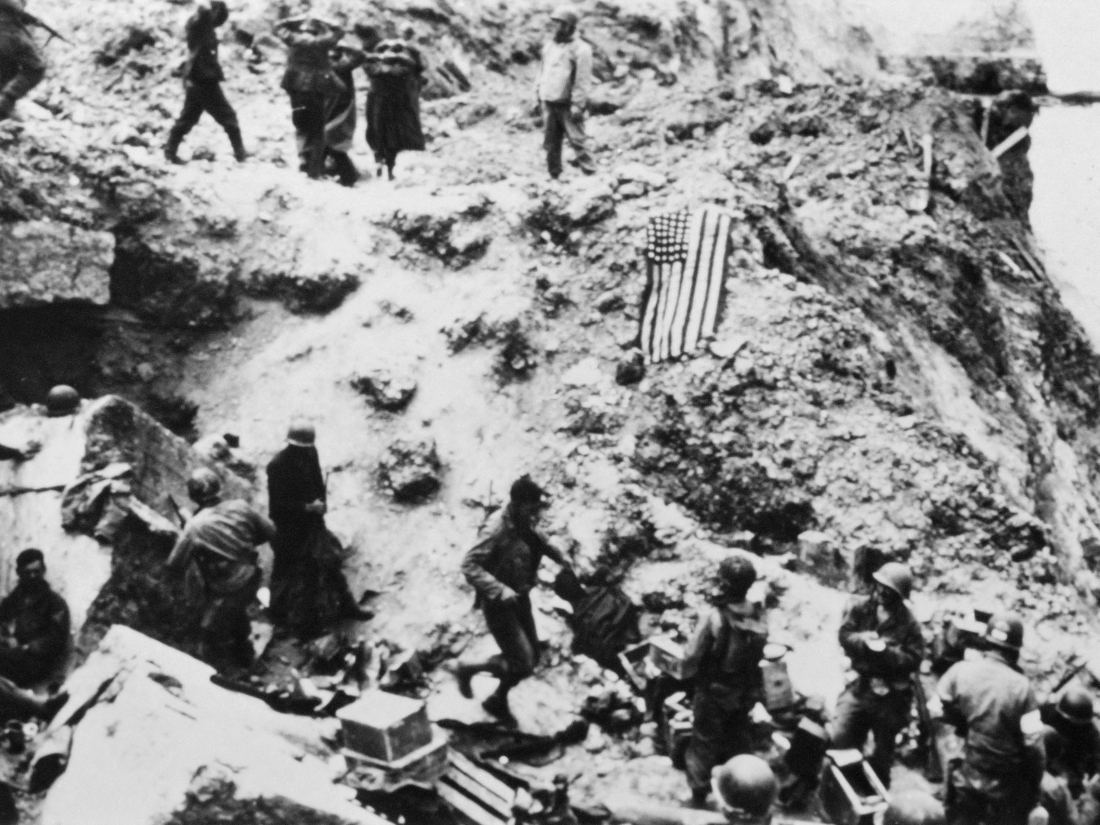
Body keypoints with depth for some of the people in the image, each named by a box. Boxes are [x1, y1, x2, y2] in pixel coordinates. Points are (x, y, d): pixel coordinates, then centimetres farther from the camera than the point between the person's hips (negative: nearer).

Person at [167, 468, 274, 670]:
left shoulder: (196, 527, -25)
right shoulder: (240, 507, -13)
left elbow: (174, 565, -17)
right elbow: (269, 531, 0)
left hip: (225, 592, -6)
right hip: (251, 581, 6)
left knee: (213, 639, 14)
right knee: (237, 615, 35)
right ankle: (244, 657, 56)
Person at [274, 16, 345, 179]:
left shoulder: (294, 40, 2)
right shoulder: (321, 43, 2)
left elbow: (279, 26, 20)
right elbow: (338, 31, 18)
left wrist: (299, 20, 19)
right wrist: (321, 23, 16)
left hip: (296, 87, 1)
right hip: (318, 89, -1)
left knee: (302, 128, 13)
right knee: (317, 130, 5)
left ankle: (304, 159, -2)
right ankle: (316, 169, 0)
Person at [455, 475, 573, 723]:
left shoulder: (525, 526, -3)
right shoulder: (498, 531, -27)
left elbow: (538, 543, 22)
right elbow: (469, 565, -30)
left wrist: (560, 557, 9)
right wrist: (499, 590, -38)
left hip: (520, 599, 8)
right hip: (498, 605, -8)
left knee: (531, 658, 14)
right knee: (522, 664, -8)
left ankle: (498, 701, 36)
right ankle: (468, 669, 15)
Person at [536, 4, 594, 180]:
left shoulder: (580, 49, -8)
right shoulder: (549, 45, 14)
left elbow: (583, 80, -11)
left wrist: (577, 105, -16)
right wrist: (540, 96, 14)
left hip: (568, 105, -6)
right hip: (549, 104, 6)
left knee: (577, 141, -9)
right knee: (551, 144, 8)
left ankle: (589, 174, -6)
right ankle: (554, 177, 16)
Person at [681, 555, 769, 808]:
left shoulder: (715, 618, -28)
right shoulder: (759, 617, -15)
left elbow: (692, 654, -19)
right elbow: (759, 652, -5)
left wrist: (689, 676, 0)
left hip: (714, 692, -4)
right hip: (747, 692, 4)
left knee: (704, 743, 14)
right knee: (739, 741, 23)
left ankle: (699, 792, 22)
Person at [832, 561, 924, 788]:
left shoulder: (908, 624, -12)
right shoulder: (861, 606, -3)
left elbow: (913, 659, -13)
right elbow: (844, 635, -3)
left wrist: (886, 650, -26)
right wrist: (864, 640, -23)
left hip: (891, 694, -2)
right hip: (860, 685, 2)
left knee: (883, 752, 13)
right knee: (839, 740, -3)